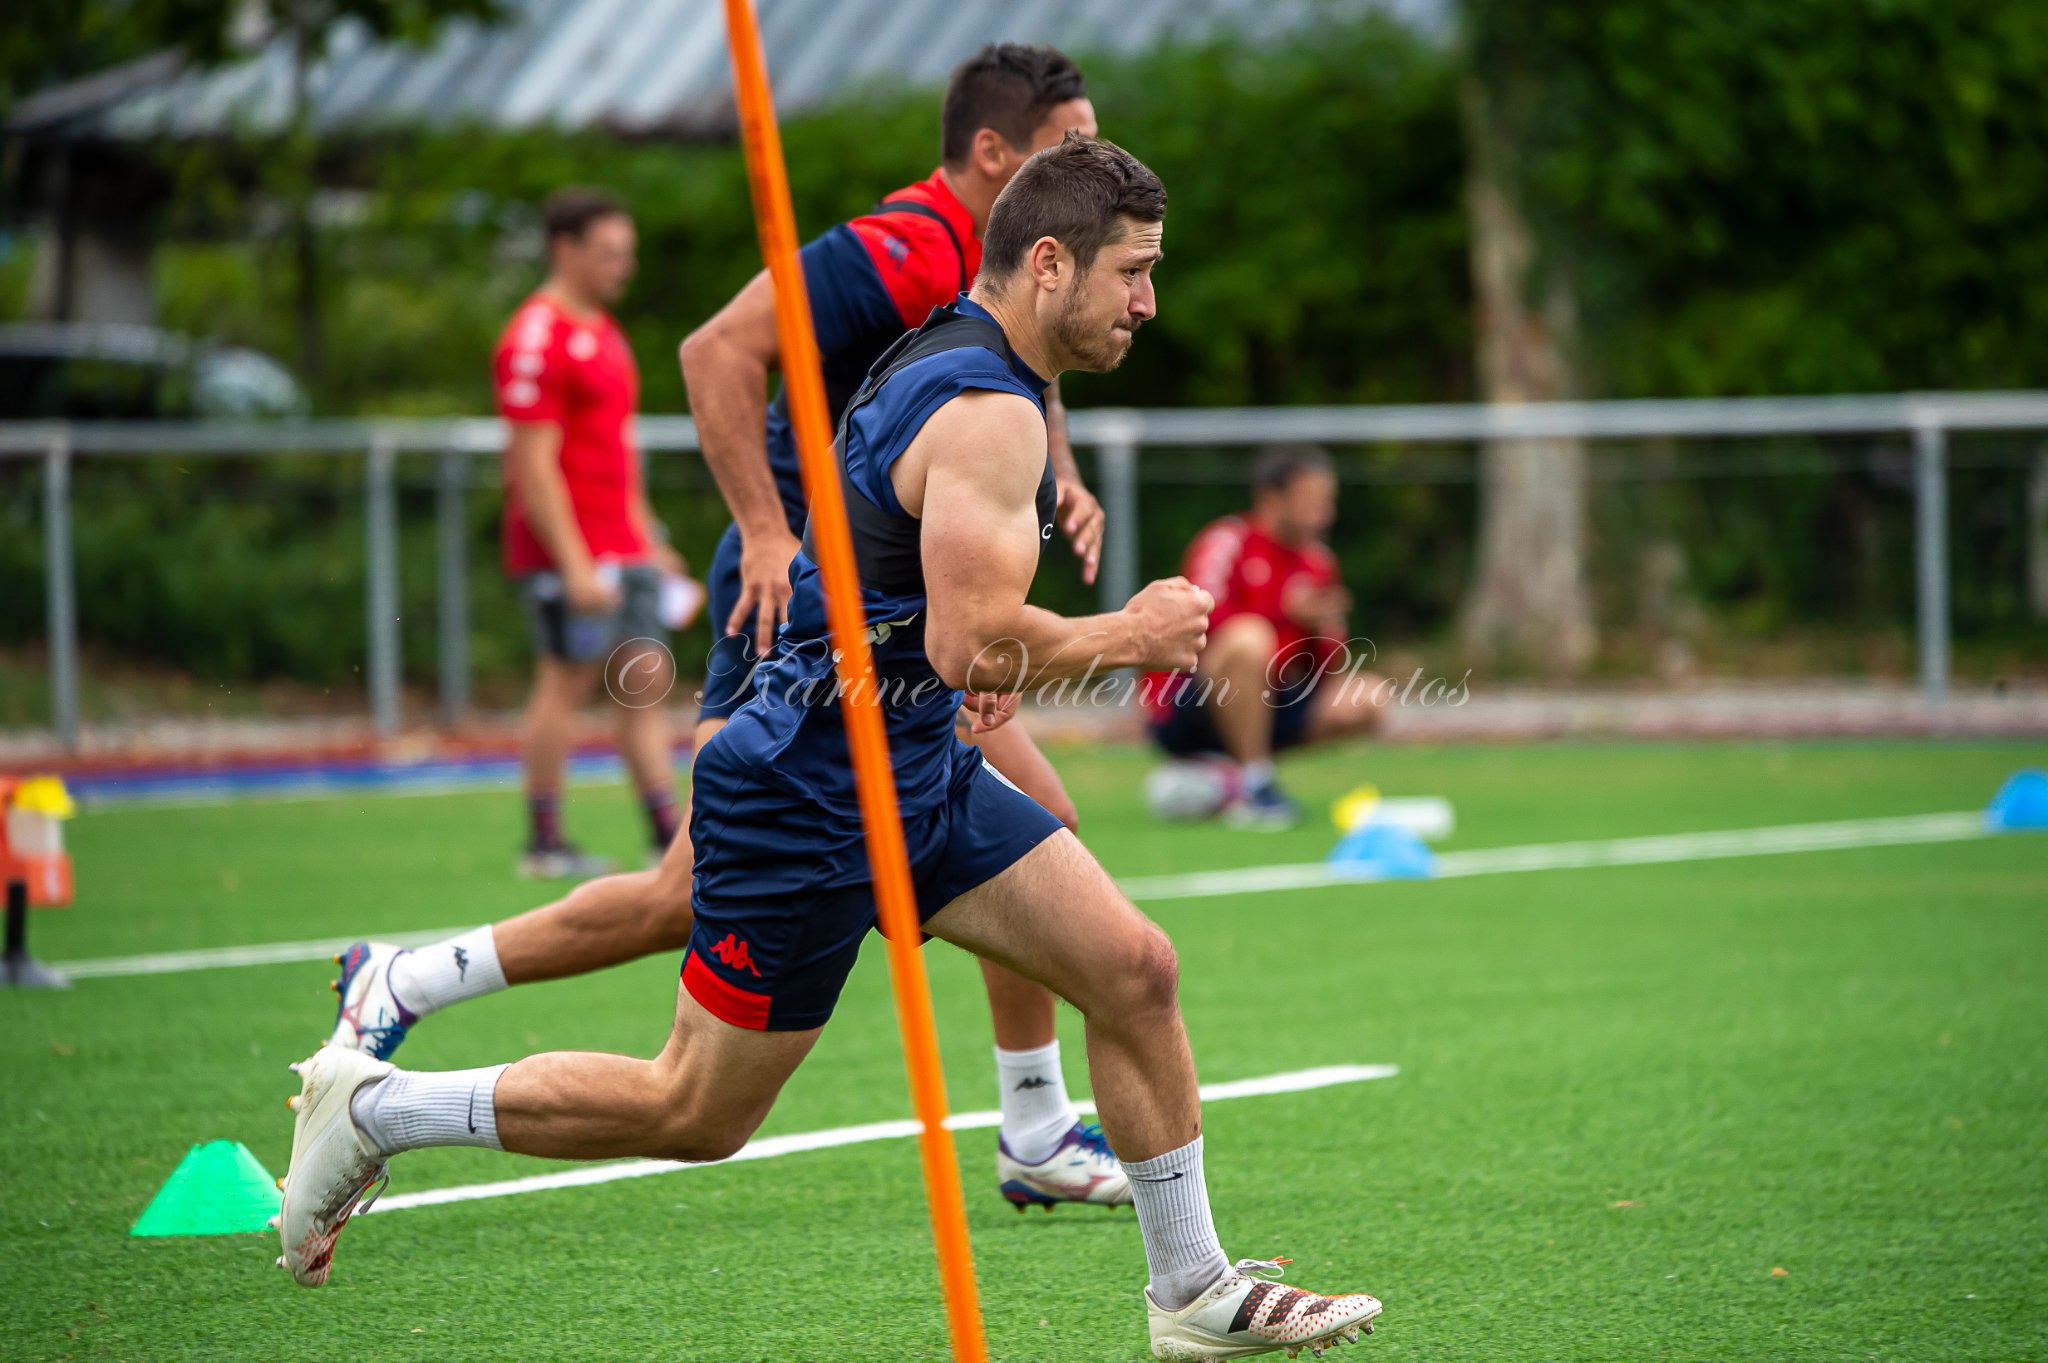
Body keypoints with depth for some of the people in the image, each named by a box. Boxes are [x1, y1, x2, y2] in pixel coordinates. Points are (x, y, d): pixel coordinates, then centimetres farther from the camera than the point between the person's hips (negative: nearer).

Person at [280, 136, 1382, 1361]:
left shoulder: (947, 362, 10)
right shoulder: (987, 410, -21)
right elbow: (973, 646, -29)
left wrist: (990, 649, 17)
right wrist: (1126, 636, -14)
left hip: (915, 769, 10)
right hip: (809, 799, -10)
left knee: (1135, 968, 0)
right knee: (698, 1113, 1)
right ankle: (377, 1108, 15)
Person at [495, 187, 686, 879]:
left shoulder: (603, 330, 17)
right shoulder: (536, 338, -13)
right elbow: (535, 464, -18)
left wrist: (648, 537, 22)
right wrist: (574, 564, -21)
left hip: (624, 550, 9)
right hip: (570, 553, -9)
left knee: (646, 678, 5)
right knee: (567, 682, -5)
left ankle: (668, 834, 5)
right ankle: (544, 842, 2)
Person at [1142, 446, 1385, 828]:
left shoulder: (1318, 563, 10)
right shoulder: (1227, 542, -11)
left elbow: (1327, 669, 11)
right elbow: (1201, 618, -28)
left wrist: (1325, 632, -11)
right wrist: (1287, 612, -29)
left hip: (1256, 707, 8)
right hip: (1179, 711, -8)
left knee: (1367, 700, -4)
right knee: (1248, 637, -35)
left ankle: (1222, 779, -1)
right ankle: (1253, 785, -25)